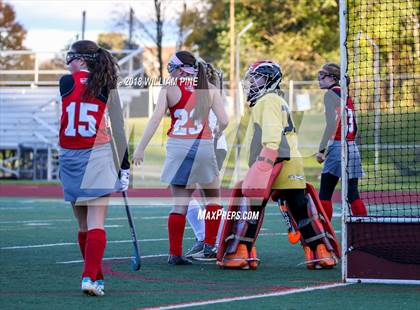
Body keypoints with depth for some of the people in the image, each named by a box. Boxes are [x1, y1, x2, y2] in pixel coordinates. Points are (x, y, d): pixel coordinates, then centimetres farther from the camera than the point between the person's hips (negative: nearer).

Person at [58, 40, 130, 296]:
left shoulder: (66, 82, -2)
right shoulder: (107, 87, 0)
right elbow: (118, 128, 0)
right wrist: (125, 165, 6)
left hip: (70, 158, 1)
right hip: (98, 156, -1)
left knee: (83, 225, 13)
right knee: (96, 224, -5)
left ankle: (96, 277, 20)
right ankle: (90, 277, -20)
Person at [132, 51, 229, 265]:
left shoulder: (169, 89, 1)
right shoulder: (209, 89, 6)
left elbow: (155, 119, -6)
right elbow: (223, 121, 2)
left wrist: (140, 148, -6)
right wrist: (216, 134, 23)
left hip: (178, 145, 0)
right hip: (204, 145, 0)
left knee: (180, 202, 4)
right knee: (213, 196, 18)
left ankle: (175, 253, 1)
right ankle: (209, 247, 13)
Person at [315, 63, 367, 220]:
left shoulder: (330, 94, -6)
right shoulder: (347, 96, 17)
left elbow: (331, 123, -17)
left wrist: (321, 150, -16)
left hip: (337, 147, -8)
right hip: (352, 147, 8)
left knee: (324, 195, -2)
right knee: (352, 194, 7)